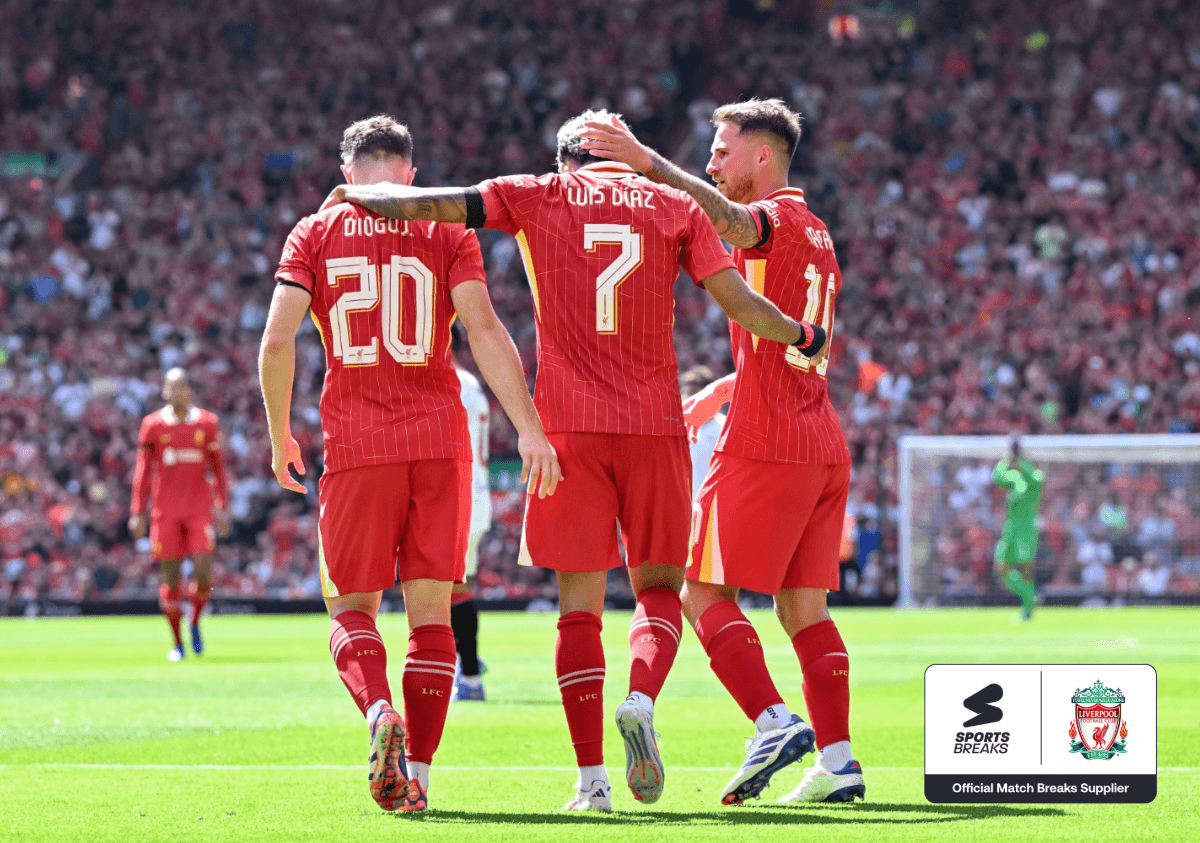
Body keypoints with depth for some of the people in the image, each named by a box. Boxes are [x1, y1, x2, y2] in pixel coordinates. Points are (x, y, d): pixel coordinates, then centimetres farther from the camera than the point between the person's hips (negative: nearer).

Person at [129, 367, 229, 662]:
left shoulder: (207, 423, 6)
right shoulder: (153, 425, 3)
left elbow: (217, 468, 10)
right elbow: (143, 471, 7)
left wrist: (222, 507, 4)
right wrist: (137, 512, 3)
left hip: (200, 508, 0)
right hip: (166, 511, 0)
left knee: (203, 574, -11)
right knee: (171, 577, 0)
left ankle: (195, 622, 16)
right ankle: (177, 643, 11)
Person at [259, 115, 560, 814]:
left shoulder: (315, 233, 7)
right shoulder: (447, 230, 7)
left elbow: (277, 341, -2)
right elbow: (483, 330, -6)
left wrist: (280, 436, 11)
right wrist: (529, 429, -9)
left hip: (355, 443, 0)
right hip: (440, 440, 0)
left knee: (352, 607, 8)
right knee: (431, 612, 7)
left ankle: (380, 711, -22)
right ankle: (417, 773, 0)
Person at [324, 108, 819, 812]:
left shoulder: (536, 198, 5)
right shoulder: (676, 207, 8)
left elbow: (420, 204, -1)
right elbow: (740, 305, 1)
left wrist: (354, 193, 16)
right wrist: (803, 336, 19)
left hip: (569, 423, -1)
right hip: (655, 423, 1)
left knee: (580, 603, 3)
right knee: (659, 588, 12)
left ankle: (592, 778, -4)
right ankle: (640, 700, -18)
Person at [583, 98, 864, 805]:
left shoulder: (777, 217, -6)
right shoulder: (814, 234, 22)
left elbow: (729, 221, -31)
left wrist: (648, 161, -37)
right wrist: (724, 390, 28)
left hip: (765, 447, -9)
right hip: (825, 448, 9)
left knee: (706, 593, -6)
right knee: (805, 608, 8)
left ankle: (775, 723, -20)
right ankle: (838, 760, 1)